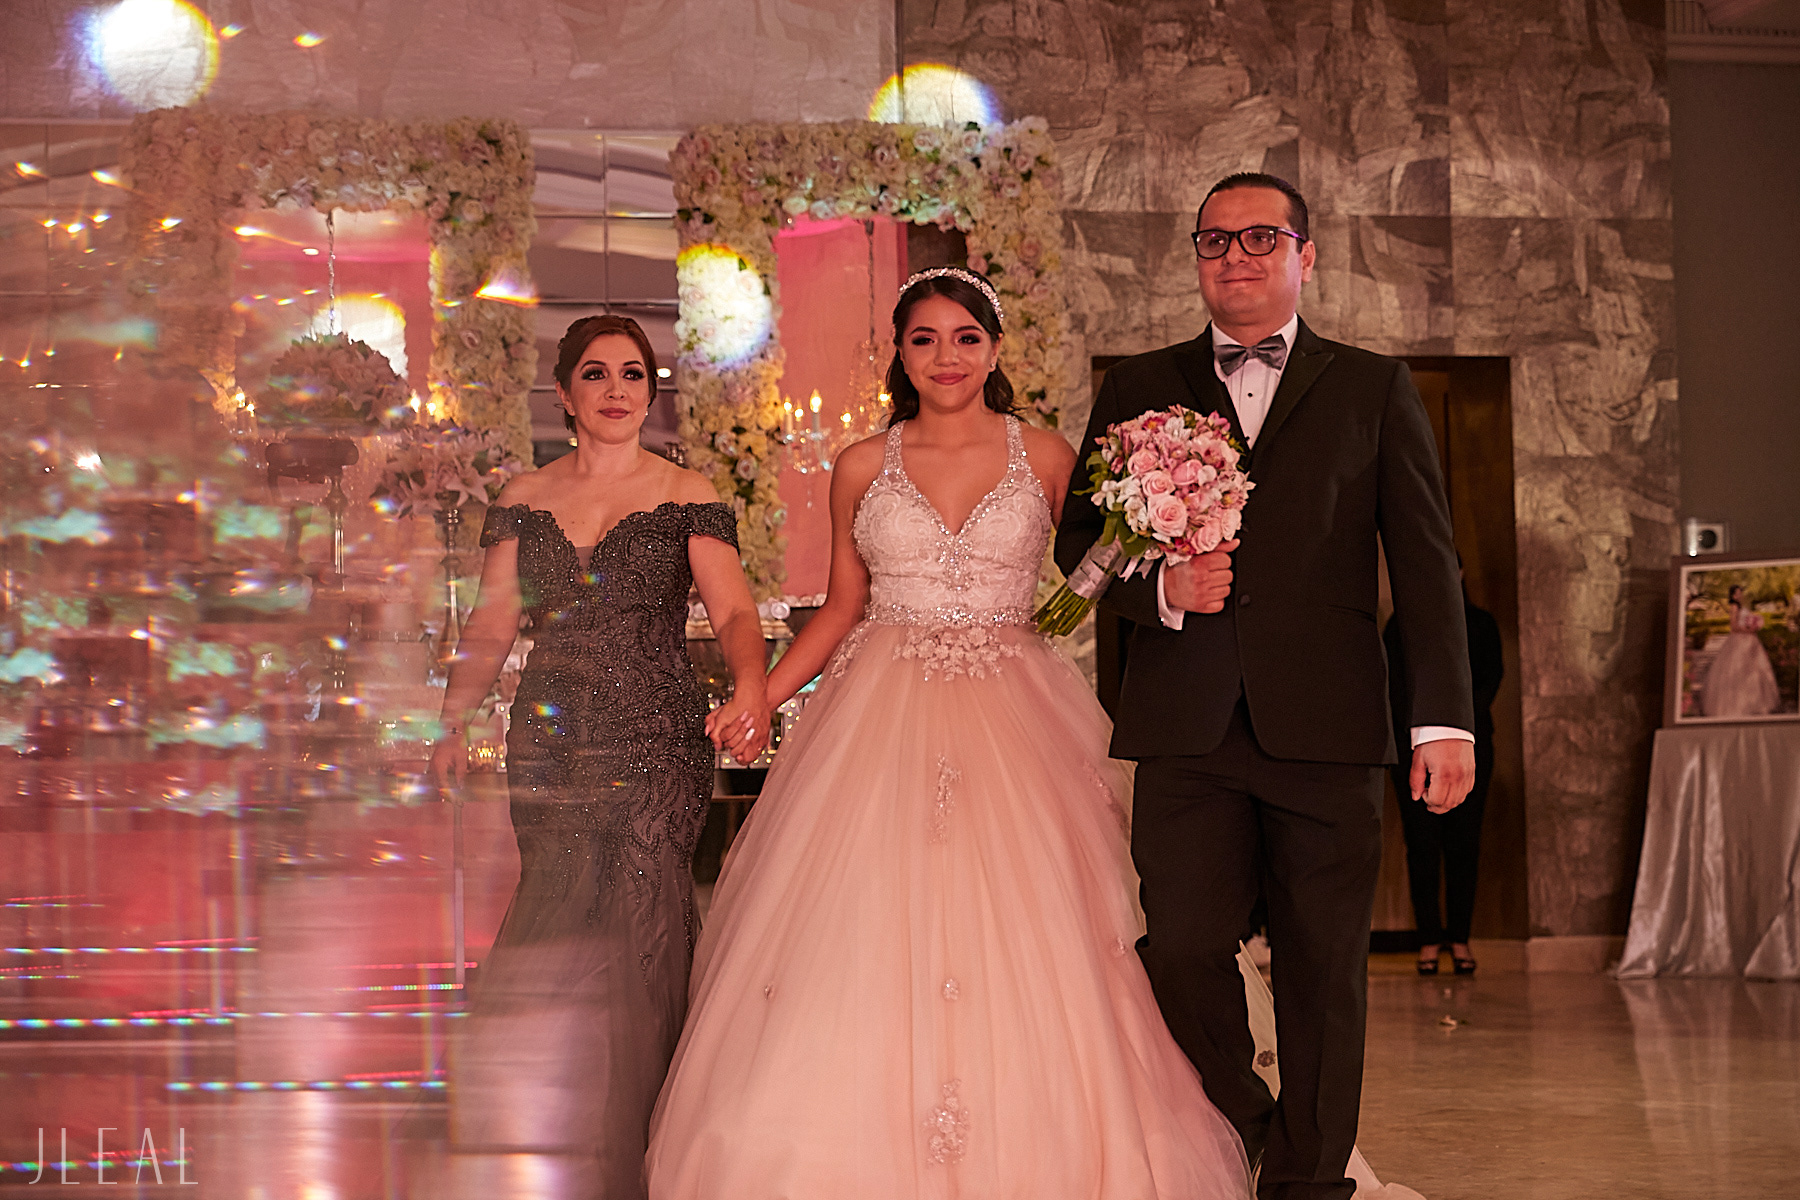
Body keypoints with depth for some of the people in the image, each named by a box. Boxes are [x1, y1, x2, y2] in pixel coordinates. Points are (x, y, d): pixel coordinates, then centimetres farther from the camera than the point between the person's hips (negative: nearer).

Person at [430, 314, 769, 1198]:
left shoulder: (686, 499, 4)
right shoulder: (524, 502, 12)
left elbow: (733, 609, -6)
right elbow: (490, 625, 9)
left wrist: (752, 687, -26)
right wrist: (452, 721, -6)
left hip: (657, 746, -3)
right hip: (549, 750, 3)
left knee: (639, 944, -10)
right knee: (554, 949, 0)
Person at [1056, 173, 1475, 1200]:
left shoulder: (1375, 390, 11)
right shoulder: (1139, 388, 14)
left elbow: (1426, 563, 5)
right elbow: (1079, 541, 14)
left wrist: (1446, 720, -5)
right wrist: (1158, 589, -8)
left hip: (1329, 727, -1)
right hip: (1188, 725, 1)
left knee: (1326, 964, 3)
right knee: (1184, 954, -1)